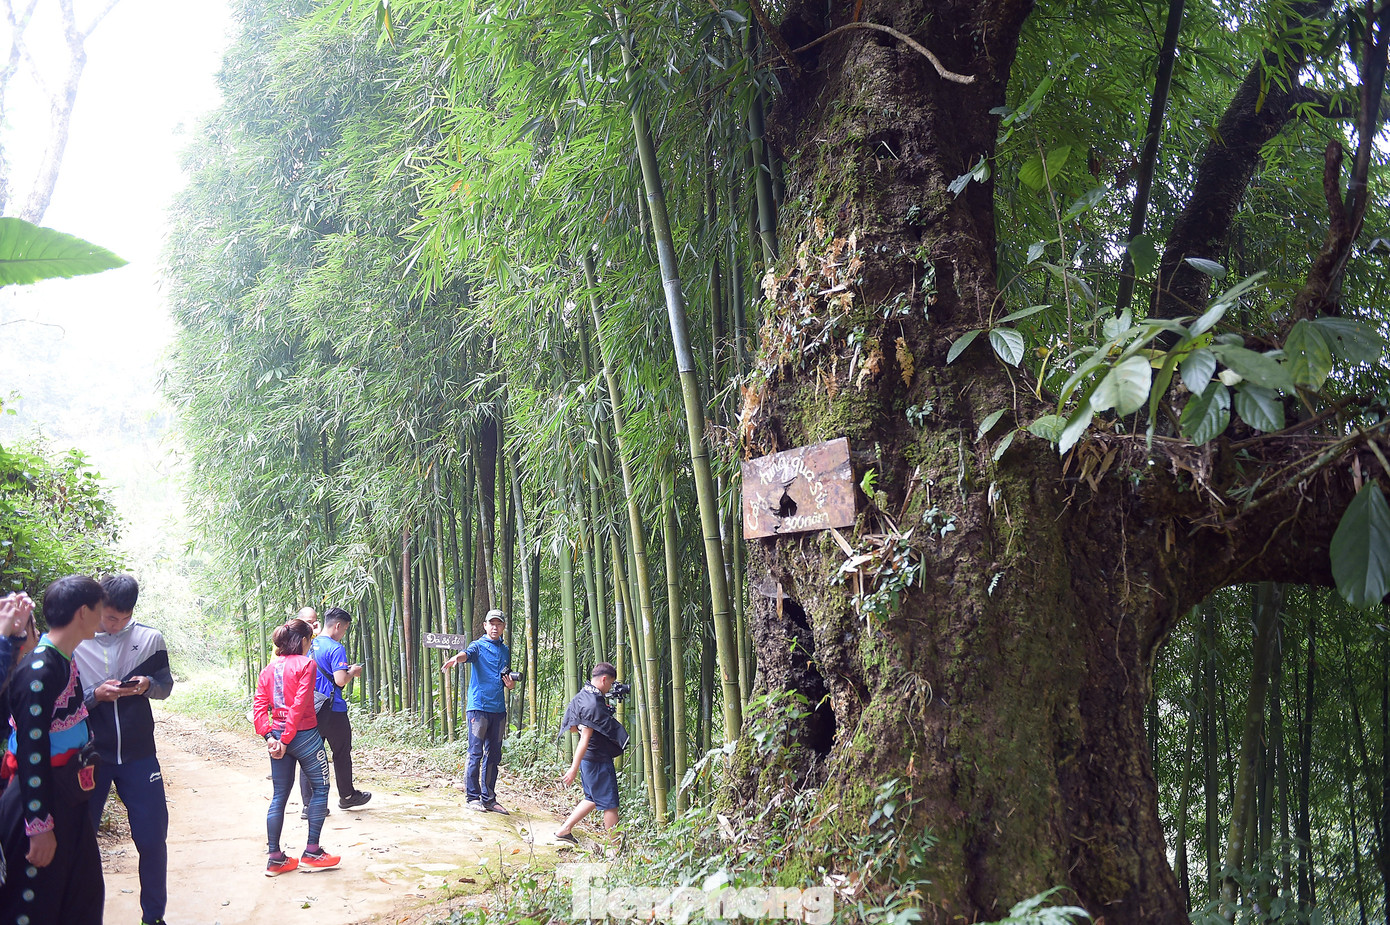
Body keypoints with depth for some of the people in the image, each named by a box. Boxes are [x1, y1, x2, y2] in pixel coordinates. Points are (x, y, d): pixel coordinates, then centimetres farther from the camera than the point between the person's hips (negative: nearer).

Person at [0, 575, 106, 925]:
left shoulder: (65, 661, 7)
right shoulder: (39, 670, -22)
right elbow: (31, 753, -22)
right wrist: (40, 826, -21)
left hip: (68, 799, 9)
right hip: (40, 800, -9)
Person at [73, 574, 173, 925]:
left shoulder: (149, 638, 0)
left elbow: (166, 685, 10)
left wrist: (148, 684, -12)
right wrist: (95, 694, -19)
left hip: (138, 754, 1)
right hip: (89, 754, -1)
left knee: (152, 837, 3)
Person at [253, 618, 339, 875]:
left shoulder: (269, 669, 10)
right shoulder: (306, 664, -9)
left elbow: (259, 706, 1)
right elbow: (300, 705, -17)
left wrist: (269, 735, -5)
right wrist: (286, 738, -14)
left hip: (277, 738, 6)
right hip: (304, 735, -6)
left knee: (279, 795, 12)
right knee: (320, 788, 8)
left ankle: (275, 858, 14)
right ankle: (311, 852, 7)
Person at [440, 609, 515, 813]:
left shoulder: (505, 650, 17)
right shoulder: (478, 646, 0)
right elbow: (468, 653, -23)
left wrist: (510, 684, 4)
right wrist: (456, 658, -47)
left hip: (499, 708, 6)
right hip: (478, 706, -6)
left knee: (493, 755, 8)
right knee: (476, 753, -5)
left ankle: (489, 798, 15)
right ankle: (473, 797, 1)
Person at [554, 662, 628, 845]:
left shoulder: (581, 696, 7)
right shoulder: (594, 704, -23)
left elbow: (573, 728, 18)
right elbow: (585, 739, -25)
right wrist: (574, 769, -26)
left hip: (588, 758, 10)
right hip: (598, 760, -10)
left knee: (593, 799, 22)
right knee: (610, 803, 1)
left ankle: (564, 830, 24)